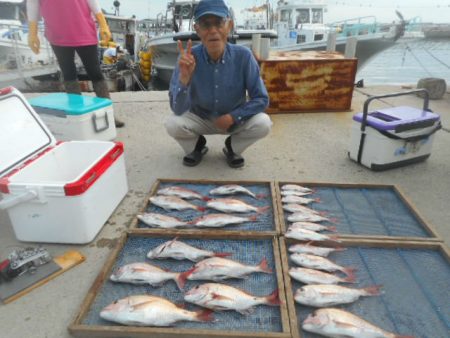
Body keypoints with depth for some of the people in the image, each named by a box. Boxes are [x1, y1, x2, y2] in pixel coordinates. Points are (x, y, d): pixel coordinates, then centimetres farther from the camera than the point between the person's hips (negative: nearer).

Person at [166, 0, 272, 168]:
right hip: (200, 119, 0)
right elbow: (178, 110, -26)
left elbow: (261, 99, -15)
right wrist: (184, 77, -41)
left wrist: (232, 117, -23)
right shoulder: (189, 58, -22)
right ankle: (197, 146, 9)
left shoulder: (243, 55, -22)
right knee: (173, 124, -27)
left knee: (263, 123, -26)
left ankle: (232, 147, 7)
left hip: (234, 119, 0)